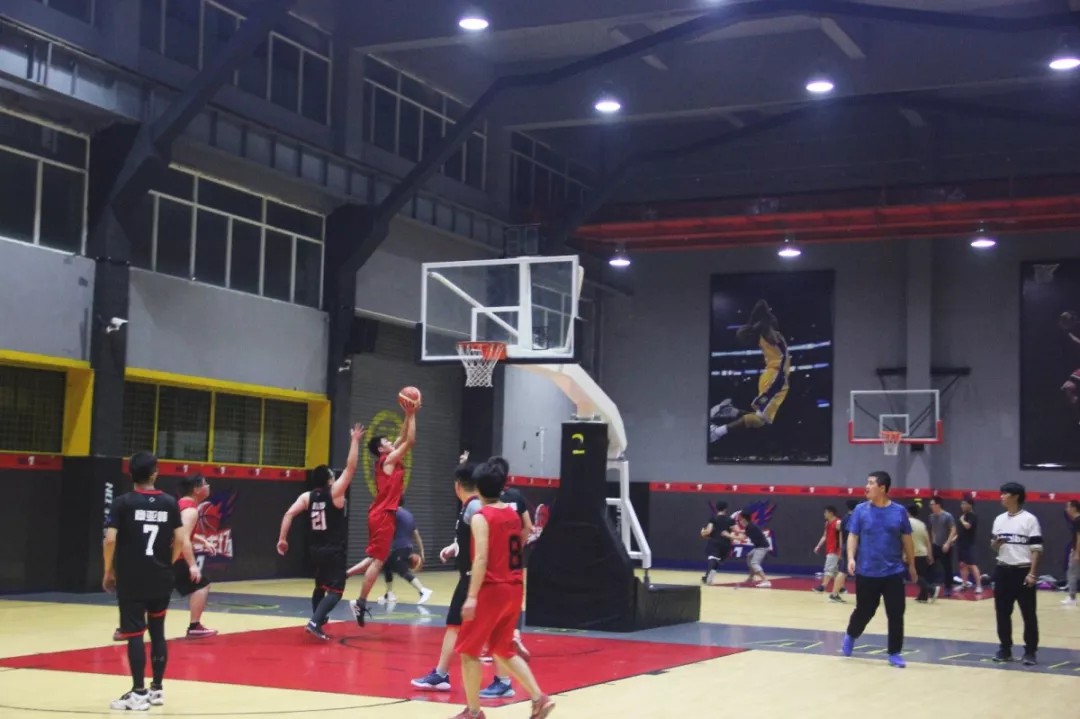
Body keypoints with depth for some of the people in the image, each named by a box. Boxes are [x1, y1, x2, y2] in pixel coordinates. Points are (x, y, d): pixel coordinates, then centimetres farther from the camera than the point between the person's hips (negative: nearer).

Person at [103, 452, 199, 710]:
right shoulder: (169, 503, 3)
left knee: (135, 635, 0)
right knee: (157, 632, 14)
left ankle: (139, 693, 1)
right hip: (161, 579, 4)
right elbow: (181, 540, 3)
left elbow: (110, 540, -12)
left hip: (131, 580, -3)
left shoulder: (122, 503, -7)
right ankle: (157, 688, 20)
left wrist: (109, 571, 1)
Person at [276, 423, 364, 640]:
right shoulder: (335, 492, -11)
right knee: (335, 590, -7)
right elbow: (350, 468, -14)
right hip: (334, 550, -6)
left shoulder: (307, 497, 1)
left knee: (321, 585, 27)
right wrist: (355, 441, -11)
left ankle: (318, 617, 41)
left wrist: (282, 539, -5)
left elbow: (289, 514, -9)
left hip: (316, 549, 6)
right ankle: (314, 622, -25)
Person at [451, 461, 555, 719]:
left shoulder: (481, 517, -12)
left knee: (468, 651, 6)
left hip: (491, 590, -7)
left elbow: (481, 558, -21)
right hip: (514, 589, 7)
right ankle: (539, 698, 8)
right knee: (504, 649, 19)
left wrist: (472, 596, -23)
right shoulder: (513, 514, 11)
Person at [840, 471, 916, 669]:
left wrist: (911, 565, 11)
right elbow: (853, 536, 0)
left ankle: (894, 653, 12)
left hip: (893, 572, 0)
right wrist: (851, 558, -14)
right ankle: (851, 636, 39)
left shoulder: (899, 511, -2)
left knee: (896, 615, 0)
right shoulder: (861, 510, -2)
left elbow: (907, 540, 7)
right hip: (866, 573, 0)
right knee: (864, 611, 10)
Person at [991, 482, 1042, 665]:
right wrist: (995, 544, -7)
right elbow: (994, 547, 18)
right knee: (1002, 612, 7)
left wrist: (1032, 573, -15)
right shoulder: (999, 519, 11)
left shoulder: (1029, 519, -6)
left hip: (1023, 572, -6)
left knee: (1029, 614, 0)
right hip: (1003, 571, 6)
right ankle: (1005, 649, 16)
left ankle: (1030, 651, 6)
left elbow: (1036, 549, -8)